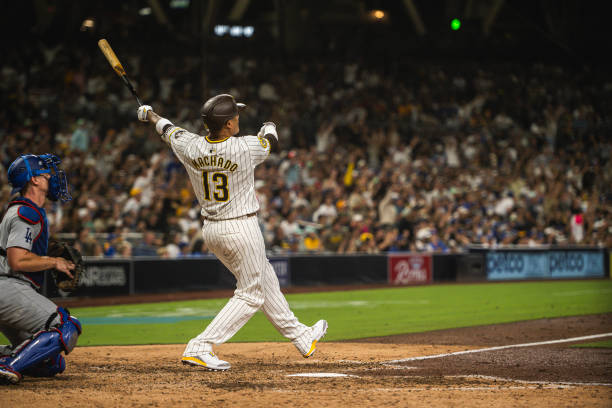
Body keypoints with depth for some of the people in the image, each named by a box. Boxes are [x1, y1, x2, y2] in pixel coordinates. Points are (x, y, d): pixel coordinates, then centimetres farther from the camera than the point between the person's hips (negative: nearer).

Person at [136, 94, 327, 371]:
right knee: (250, 296, 3)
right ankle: (199, 348, -9)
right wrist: (269, 128, 27)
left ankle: (302, 338, 35)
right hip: (241, 229, -7)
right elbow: (271, 141, 2)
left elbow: (169, 130, 13)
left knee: (266, 283, 21)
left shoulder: (191, 147, -9)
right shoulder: (244, 148, -20)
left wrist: (151, 116, 36)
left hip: (210, 231, 7)